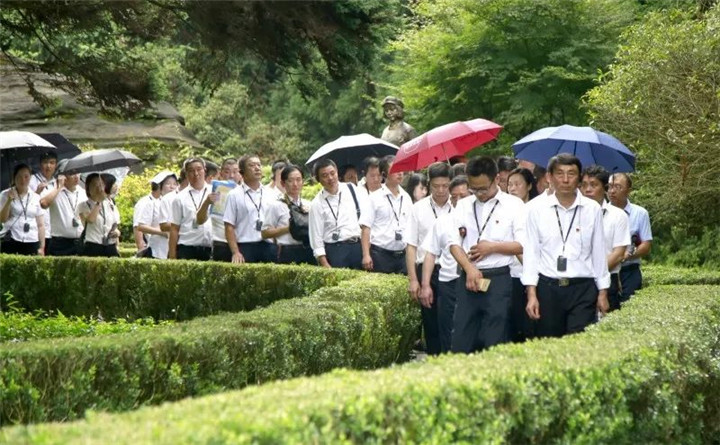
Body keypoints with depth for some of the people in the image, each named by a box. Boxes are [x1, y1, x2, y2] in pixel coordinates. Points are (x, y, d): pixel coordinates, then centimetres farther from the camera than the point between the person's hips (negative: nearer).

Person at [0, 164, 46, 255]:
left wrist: (42, 247, 6)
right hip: (11, 242, -2)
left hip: (32, 243, 2)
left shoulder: (36, 198, 11)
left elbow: (40, 225, 11)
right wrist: (9, 201, -14)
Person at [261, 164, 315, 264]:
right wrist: (288, 228, -12)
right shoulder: (275, 206, 2)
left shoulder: (308, 205, 15)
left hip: (309, 252, 4)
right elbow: (265, 233, -4)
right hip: (288, 254, -4)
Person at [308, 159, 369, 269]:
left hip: (360, 246, 2)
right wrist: (324, 264, -6)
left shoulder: (354, 190, 7)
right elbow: (316, 236, 1)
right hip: (336, 250, -2)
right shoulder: (317, 204, 2)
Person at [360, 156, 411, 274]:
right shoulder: (375, 198, -3)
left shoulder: (406, 198, 12)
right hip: (381, 254, -5)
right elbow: (366, 227, -6)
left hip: (402, 254, 5)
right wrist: (366, 255, -13)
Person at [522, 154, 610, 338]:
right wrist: (531, 294, -3)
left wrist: (603, 293, 8)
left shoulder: (593, 209, 3)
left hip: (583, 288, 0)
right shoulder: (537, 209, 2)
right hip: (548, 288, 0)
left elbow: (599, 252, 8)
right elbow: (530, 252, 2)